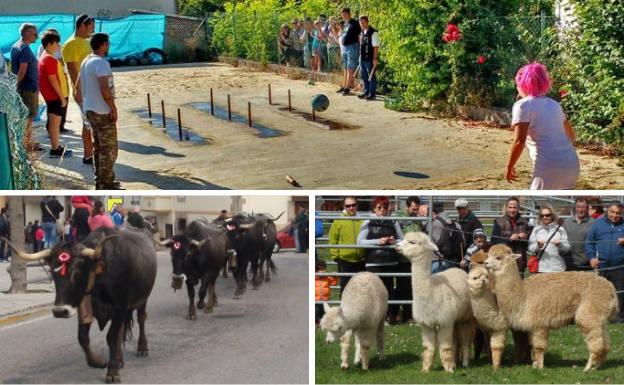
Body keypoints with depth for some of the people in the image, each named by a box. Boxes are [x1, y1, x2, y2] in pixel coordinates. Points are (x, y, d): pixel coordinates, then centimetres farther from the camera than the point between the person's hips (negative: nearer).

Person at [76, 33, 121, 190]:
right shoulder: (101, 63, -18)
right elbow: (104, 88, -27)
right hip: (103, 112, -10)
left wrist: (83, 102, 25)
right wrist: (113, 108, -20)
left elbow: (78, 87, 20)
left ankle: (100, 181, 21)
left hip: (90, 110, 10)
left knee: (98, 147, 16)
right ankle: (106, 184, -2)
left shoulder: (86, 62, 13)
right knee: (109, 148, -3)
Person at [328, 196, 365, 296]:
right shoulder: (338, 221, -3)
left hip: (361, 261, 2)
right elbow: (333, 240, -3)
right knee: (345, 288, 7)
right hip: (345, 261, -2)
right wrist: (335, 256, -9)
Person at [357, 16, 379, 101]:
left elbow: (376, 46, -15)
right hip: (362, 58, 8)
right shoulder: (362, 32, 12)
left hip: (370, 59, -8)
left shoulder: (373, 33, -13)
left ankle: (372, 94, 5)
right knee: (364, 76, 16)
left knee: (371, 77, -1)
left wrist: (375, 58, -19)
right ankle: (366, 92, 28)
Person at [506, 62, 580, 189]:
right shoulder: (553, 104, 21)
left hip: (550, 168, -7)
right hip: (572, 165, 7)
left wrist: (510, 166, 0)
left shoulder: (523, 105, -2)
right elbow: (571, 136, 26)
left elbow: (519, 141, -12)